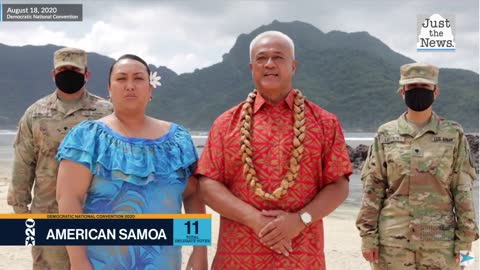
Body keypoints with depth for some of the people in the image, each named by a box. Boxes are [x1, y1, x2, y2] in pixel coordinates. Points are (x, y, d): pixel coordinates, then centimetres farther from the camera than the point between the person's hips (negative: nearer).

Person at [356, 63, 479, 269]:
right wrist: (368, 235, -2)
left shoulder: (453, 134, 3)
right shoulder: (386, 135, 3)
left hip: (441, 241, 0)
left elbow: (462, 190, 3)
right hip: (392, 239, 0)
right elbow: (373, 188, 2)